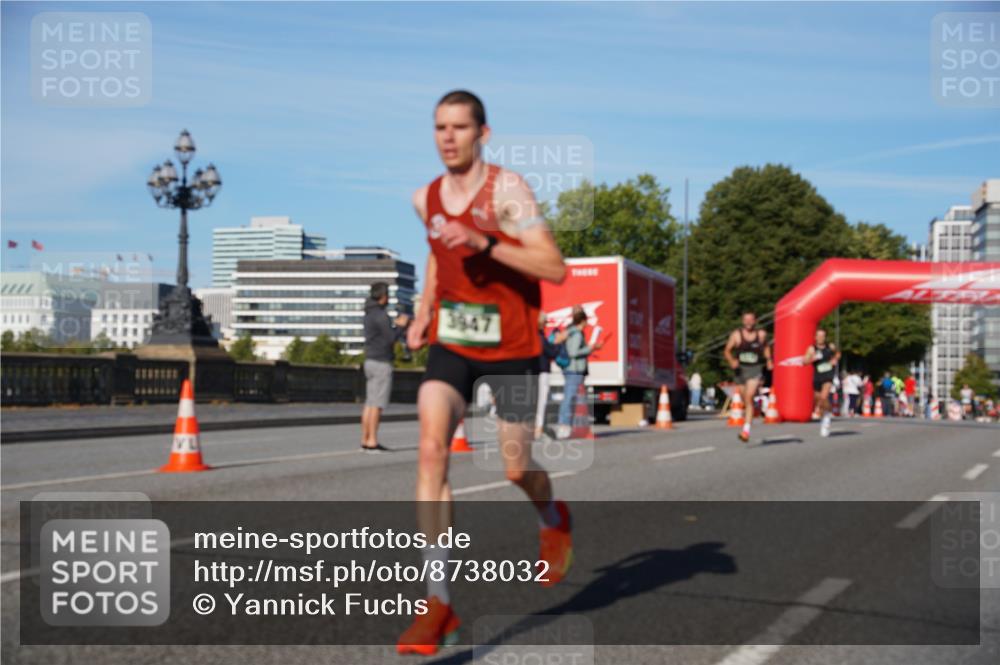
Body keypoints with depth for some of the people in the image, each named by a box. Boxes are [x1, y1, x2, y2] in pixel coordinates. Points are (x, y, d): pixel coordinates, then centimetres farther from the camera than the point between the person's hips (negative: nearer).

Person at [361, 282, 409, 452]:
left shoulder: (370, 314, 15)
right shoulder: (380, 315, -15)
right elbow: (392, 339, -17)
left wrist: (395, 325, 16)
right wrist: (401, 326, -1)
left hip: (370, 361, 9)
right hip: (381, 363, -9)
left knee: (369, 403, 9)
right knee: (377, 404, -9)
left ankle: (365, 440, 10)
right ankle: (372, 442, -9)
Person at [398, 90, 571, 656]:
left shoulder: (508, 189, -13)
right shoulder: (425, 199, 5)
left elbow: (555, 269, -21)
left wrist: (485, 243, -29)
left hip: (510, 346, -3)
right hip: (450, 344, 4)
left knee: (516, 470, 5)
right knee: (432, 449, -17)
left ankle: (553, 521, 45)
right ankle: (439, 604, -14)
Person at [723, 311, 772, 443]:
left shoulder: (761, 334, 1)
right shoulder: (736, 335, -2)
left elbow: (766, 347, 21)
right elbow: (727, 351, -1)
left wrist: (768, 360, 8)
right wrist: (731, 361, -19)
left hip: (755, 369, -2)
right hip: (741, 369, 2)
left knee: (749, 397, -19)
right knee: (745, 400, 12)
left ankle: (746, 430, -23)